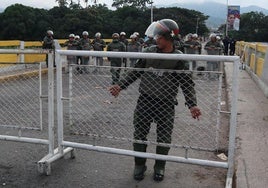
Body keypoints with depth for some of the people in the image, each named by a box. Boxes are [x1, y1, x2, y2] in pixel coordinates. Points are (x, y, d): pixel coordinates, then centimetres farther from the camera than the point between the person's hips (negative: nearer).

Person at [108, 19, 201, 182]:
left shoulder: (179, 59, -10)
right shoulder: (149, 52, 1)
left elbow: (187, 84, -10)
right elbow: (135, 72, 9)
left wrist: (192, 105, -22)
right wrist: (120, 85, 2)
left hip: (166, 105, -3)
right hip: (144, 102, 3)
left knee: (164, 138, 9)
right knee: (139, 135, 9)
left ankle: (160, 167, 31)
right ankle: (139, 165, 29)